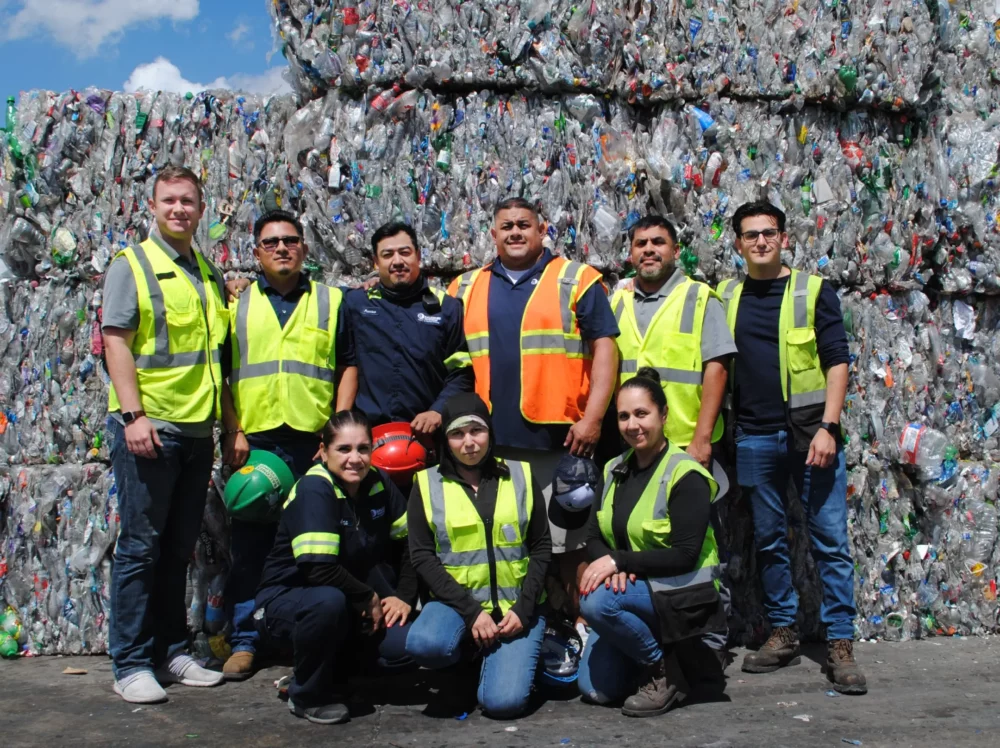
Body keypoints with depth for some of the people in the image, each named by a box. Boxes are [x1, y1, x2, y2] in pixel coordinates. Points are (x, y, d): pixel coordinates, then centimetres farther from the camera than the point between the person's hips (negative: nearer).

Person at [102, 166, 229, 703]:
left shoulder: (209, 275, 15)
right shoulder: (132, 264, -2)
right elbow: (115, 340, -9)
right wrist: (133, 414, -18)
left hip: (197, 431, 6)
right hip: (148, 427, -6)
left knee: (178, 549, 12)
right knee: (140, 547, 0)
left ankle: (169, 652, 22)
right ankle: (130, 664, 10)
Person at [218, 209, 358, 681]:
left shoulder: (332, 302, 11)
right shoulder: (237, 304, 12)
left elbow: (349, 367, 7)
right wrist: (233, 432, -3)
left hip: (314, 441, 0)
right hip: (253, 442, 1)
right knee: (249, 544, 4)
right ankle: (244, 641, 15)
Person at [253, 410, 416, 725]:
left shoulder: (379, 484, -3)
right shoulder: (314, 489, -23)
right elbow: (319, 570, -30)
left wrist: (404, 596, -7)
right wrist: (370, 598, -18)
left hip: (351, 607, 6)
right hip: (286, 599, -5)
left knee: (404, 646, -18)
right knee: (329, 601, -39)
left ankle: (332, 671, 11)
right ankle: (307, 694, -10)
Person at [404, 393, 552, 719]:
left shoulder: (521, 475, 4)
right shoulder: (428, 484, 0)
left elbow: (541, 547, 4)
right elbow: (422, 557, -6)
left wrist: (523, 608, -8)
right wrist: (470, 611, -15)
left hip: (516, 605, 0)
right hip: (457, 602, 0)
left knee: (503, 701, -19)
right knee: (424, 644, -33)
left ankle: (496, 656, 16)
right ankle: (467, 656, 4)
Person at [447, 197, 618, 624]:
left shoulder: (576, 280, 4)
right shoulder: (466, 288, 14)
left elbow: (604, 348, -1)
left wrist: (592, 418, -9)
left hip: (559, 438, -3)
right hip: (488, 441, 3)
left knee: (567, 542, 2)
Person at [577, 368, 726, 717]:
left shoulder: (686, 476, -15)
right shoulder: (613, 471, 6)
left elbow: (684, 556, -21)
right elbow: (595, 539, 5)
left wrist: (619, 560, -24)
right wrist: (610, 566, -17)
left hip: (679, 593, -6)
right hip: (629, 592, 7)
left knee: (597, 602, -32)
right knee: (595, 689, -3)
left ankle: (668, 669, -9)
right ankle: (658, 654, 20)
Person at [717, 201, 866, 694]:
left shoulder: (813, 291, 1)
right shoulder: (725, 297, 9)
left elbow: (837, 361, -3)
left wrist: (828, 427, -12)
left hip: (811, 432, -2)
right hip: (755, 436, 3)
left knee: (830, 539, -1)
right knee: (768, 539, 9)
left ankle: (840, 644, 7)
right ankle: (783, 634, 22)